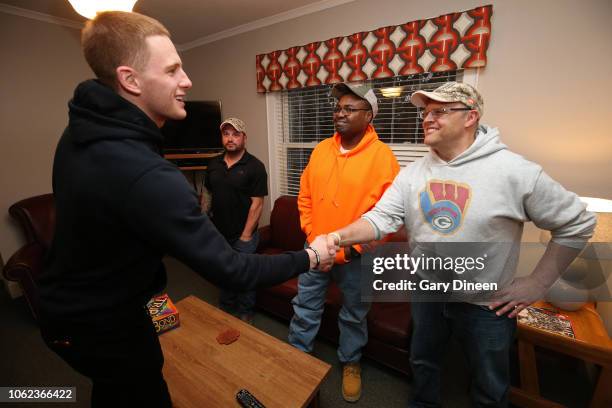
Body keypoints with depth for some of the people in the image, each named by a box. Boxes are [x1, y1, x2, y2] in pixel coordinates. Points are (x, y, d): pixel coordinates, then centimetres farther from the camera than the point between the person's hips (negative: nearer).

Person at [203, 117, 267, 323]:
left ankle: (245, 314, 35)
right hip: (218, 232, 5)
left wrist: (246, 235, -16)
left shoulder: (255, 166, -13)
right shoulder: (214, 164, 4)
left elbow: (257, 203, -15)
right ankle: (225, 310, 45)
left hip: (242, 235, -5)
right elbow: (207, 194, 12)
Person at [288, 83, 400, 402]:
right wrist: (311, 235, -1)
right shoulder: (321, 150, 2)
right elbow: (305, 197, 7)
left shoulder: (382, 156, -13)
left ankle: (351, 363, 47)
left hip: (355, 256, -3)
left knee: (354, 315, 20)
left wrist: (353, 248, -16)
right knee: (305, 308, 19)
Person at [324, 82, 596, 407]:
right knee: (422, 363, 27)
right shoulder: (412, 174, -7)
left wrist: (537, 284, -10)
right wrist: (340, 236, -30)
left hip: (487, 305, -3)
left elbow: (578, 224, -8)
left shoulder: (515, 171, -18)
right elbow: (381, 218, -13)